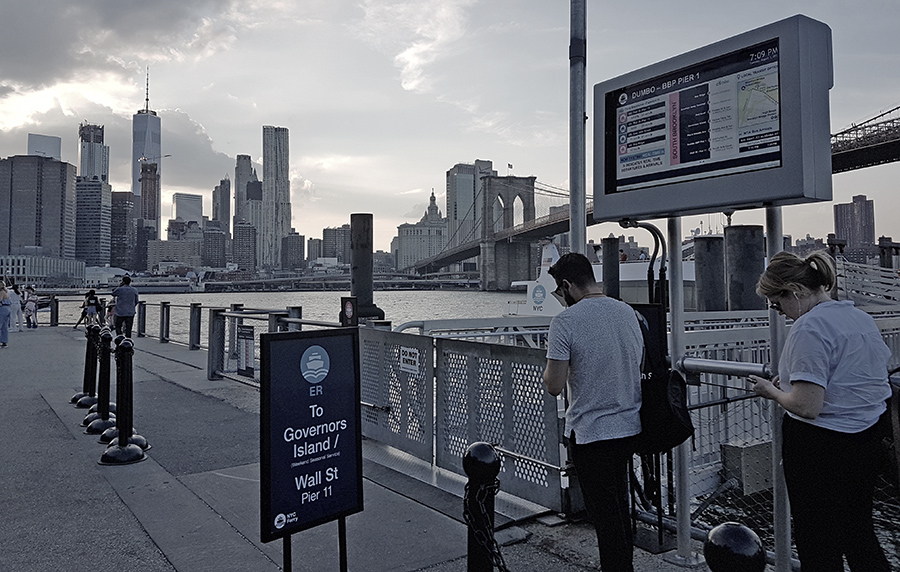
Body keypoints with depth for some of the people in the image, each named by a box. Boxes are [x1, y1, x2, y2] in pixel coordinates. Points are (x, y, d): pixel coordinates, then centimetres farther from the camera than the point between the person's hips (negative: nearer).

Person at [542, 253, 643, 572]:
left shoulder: (565, 321, -17)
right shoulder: (628, 312, 4)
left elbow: (554, 386, -18)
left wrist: (551, 356, 0)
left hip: (591, 432, -7)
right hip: (629, 426, 7)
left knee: (604, 513, 7)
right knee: (620, 506, 22)